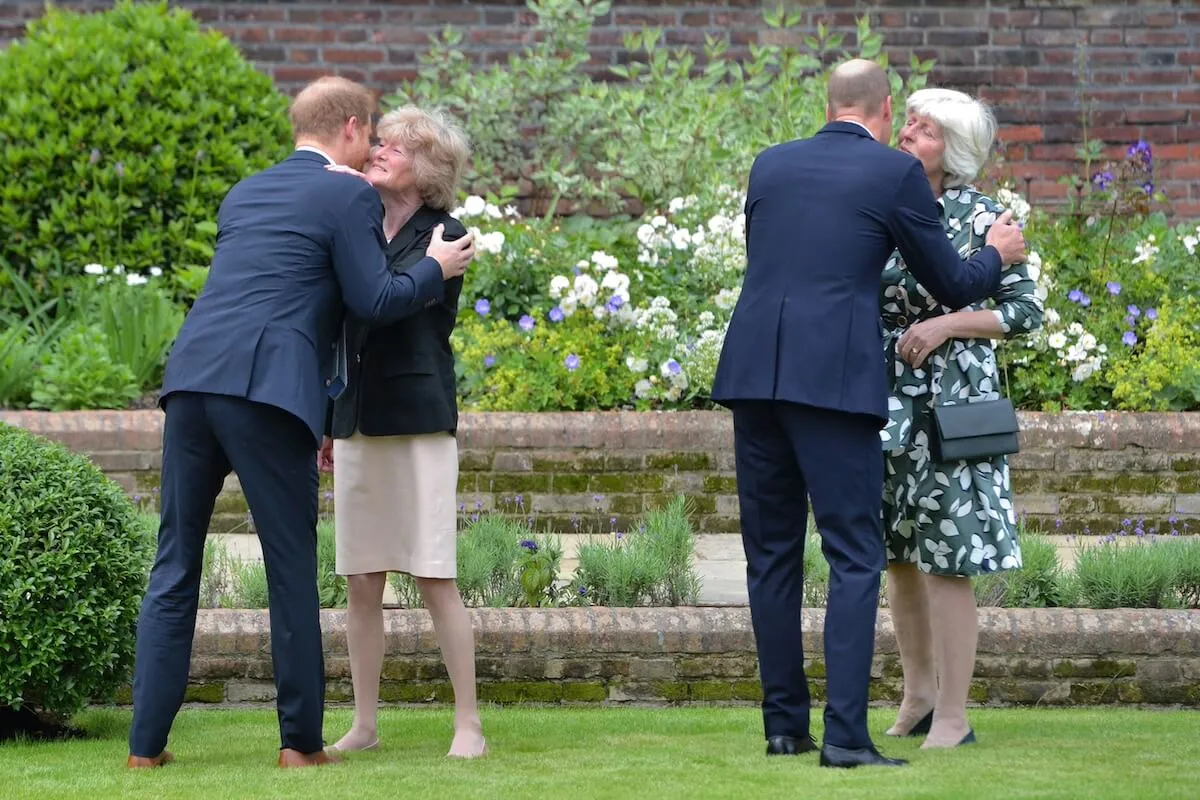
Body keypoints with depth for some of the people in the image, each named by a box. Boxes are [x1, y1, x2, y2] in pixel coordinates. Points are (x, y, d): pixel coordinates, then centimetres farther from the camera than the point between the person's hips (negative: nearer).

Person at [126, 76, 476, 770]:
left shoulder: (244, 195, 25)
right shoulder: (349, 197, 3)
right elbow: (375, 300, -4)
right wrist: (436, 269, 14)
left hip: (192, 377, 6)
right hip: (268, 392, -6)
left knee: (175, 568, 9)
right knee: (291, 567, 4)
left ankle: (147, 743, 7)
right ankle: (301, 741, 7)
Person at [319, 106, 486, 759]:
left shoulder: (443, 237, -3)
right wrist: (326, 423, 20)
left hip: (418, 422, -5)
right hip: (356, 424, 5)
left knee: (434, 578, -7)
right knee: (361, 583, 5)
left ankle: (468, 724, -2)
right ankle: (364, 725, 12)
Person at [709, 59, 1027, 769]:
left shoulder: (771, 164, 15)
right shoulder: (897, 173, 1)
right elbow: (952, 286, 8)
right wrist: (998, 255, 29)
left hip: (753, 373, 5)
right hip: (834, 381, -5)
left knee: (772, 553, 12)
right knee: (854, 557, -2)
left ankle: (784, 724, 16)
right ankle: (845, 734, -11)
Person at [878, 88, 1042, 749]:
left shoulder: (980, 217, -7)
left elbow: (1026, 311, -6)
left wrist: (946, 324, -17)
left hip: (950, 401, -5)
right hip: (885, 401, 5)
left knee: (945, 558, -5)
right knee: (897, 551, 11)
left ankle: (952, 717, 0)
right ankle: (918, 694, 25)